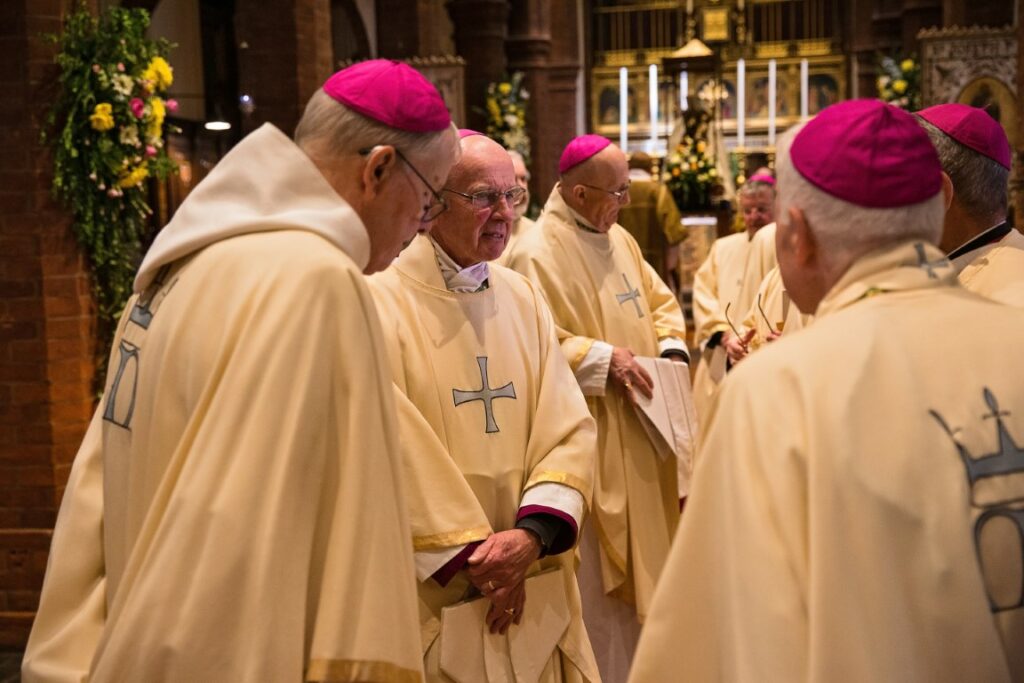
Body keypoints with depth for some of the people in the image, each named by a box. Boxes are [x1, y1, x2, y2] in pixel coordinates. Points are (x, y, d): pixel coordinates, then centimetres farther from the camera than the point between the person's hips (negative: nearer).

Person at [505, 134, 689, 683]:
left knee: (640, 552, 17)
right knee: (598, 571, 0)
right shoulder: (537, 253, -15)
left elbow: (660, 301, 19)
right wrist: (604, 357, -23)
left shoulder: (620, 240, 11)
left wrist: (671, 348, 1)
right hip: (588, 441, -8)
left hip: (639, 430, 9)